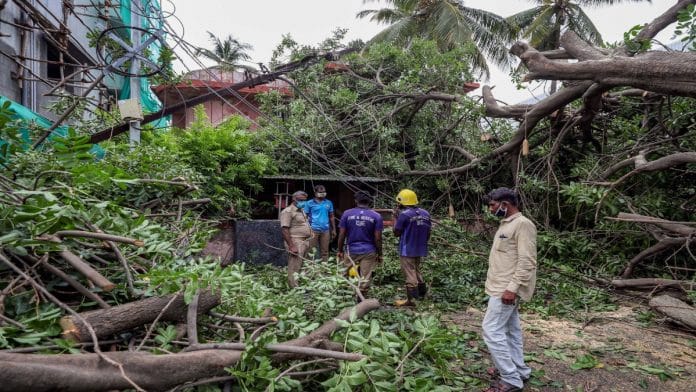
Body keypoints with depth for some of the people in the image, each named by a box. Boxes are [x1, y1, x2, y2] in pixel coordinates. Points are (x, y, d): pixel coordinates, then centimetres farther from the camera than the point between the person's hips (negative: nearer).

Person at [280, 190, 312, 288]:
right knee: (294, 268, -8)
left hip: (305, 242, 9)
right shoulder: (288, 211, -11)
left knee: (301, 267, 15)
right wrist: (291, 246, -24)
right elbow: (284, 230, -18)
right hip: (296, 243, -9)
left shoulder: (301, 210, 18)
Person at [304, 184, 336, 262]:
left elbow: (331, 217, 15)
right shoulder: (310, 203, 1)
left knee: (325, 251, 7)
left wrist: (334, 229, 13)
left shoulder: (329, 203, 10)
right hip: (313, 230, -3)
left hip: (325, 230, 3)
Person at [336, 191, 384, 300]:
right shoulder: (376, 216, -3)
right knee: (365, 278, 7)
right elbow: (378, 238, -4)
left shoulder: (347, 214, -2)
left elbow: (342, 235, -1)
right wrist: (379, 254, 5)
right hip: (369, 252, 0)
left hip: (351, 251, 0)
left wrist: (340, 251, 9)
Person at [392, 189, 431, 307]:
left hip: (407, 250, -7)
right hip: (420, 249, 7)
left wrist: (396, 218, 1)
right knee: (417, 270, 22)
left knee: (409, 273, -1)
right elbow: (428, 233, 10)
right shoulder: (425, 213, 4)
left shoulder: (404, 214, -17)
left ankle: (411, 299, 3)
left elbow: (396, 233, -10)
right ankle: (422, 292, 30)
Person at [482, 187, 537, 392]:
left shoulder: (523, 224, -18)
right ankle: (517, 370, 29)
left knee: (492, 330, -8)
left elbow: (527, 262, -23)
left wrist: (512, 288, -26)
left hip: (507, 289, -10)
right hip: (501, 287, 10)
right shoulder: (506, 223, 13)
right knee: (510, 330, 17)